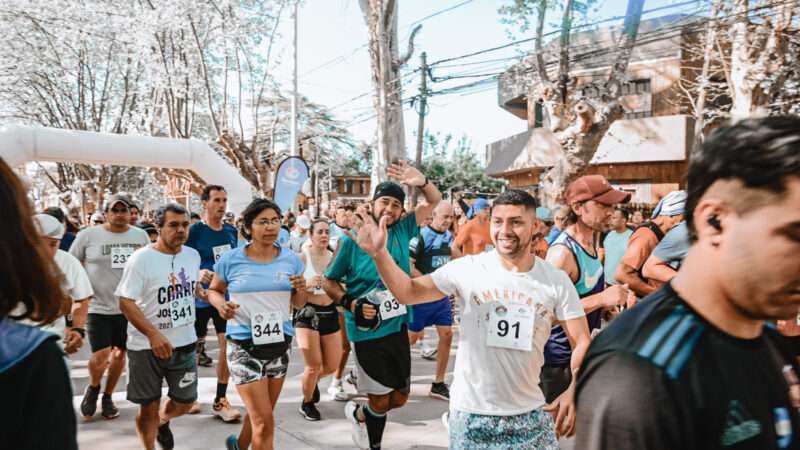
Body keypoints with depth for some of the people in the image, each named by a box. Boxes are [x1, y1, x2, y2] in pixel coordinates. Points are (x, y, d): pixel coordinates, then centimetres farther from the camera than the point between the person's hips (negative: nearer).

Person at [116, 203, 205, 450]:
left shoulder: (193, 255, 3)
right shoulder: (141, 258, -13)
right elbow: (126, 302, -17)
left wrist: (202, 283, -1)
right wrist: (153, 334, -28)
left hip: (185, 343, 5)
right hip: (147, 346, -5)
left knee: (185, 402, 16)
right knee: (149, 406, 8)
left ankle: (162, 422, 48)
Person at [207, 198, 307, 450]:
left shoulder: (290, 259, 0)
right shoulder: (231, 260, -8)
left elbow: (298, 305, 7)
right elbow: (213, 290, 7)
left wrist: (301, 290, -15)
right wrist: (220, 304, -15)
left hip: (280, 345, 4)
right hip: (244, 347, -4)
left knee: (261, 415, 23)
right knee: (265, 422, -7)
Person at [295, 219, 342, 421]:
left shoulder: (334, 256, 3)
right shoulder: (302, 257, -9)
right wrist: (306, 284, -27)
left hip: (329, 312, 5)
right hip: (307, 312, -5)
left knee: (332, 365, 8)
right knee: (314, 364, -3)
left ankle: (313, 381, 43)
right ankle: (307, 404, 24)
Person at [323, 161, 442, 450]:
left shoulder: (402, 230, 0)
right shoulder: (352, 239, -11)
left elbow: (435, 200, 6)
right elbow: (329, 282, -2)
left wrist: (421, 182, -15)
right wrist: (350, 303, -18)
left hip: (397, 327, 5)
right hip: (368, 332, -5)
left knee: (400, 398, 15)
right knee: (381, 401, 6)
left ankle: (359, 414, 43)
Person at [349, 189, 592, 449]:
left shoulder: (557, 281, -5)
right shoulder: (468, 268, -8)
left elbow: (582, 341, -1)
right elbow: (409, 292, -8)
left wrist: (574, 391, -16)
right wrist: (380, 254, -24)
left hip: (530, 414, 2)